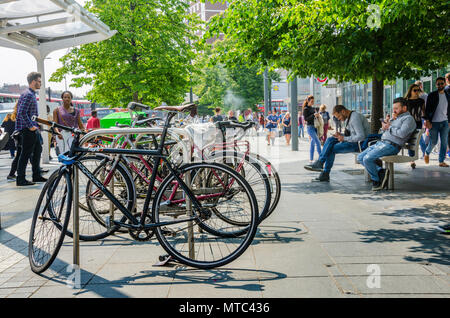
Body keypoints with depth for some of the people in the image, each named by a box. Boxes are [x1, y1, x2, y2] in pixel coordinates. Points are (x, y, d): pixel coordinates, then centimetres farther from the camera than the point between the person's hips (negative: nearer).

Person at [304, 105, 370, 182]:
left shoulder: (355, 118, -20)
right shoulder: (348, 118, 12)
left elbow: (361, 136, -27)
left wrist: (344, 138, -19)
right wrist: (341, 135, 1)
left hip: (360, 143, -10)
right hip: (353, 140, 10)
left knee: (332, 148, -17)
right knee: (330, 140, -4)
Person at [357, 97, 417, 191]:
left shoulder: (408, 118, -2)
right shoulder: (396, 118, 27)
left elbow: (402, 134, -18)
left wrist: (389, 127, -6)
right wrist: (384, 125, 8)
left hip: (391, 145, -10)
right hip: (381, 142, 10)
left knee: (367, 159, -25)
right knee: (360, 158, -2)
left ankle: (376, 180, -6)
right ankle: (381, 172, -5)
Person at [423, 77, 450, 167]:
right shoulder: (432, 95, -2)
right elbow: (427, 109, -5)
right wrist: (427, 121, -13)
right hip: (434, 122, -4)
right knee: (433, 142, -2)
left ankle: (441, 161, 7)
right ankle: (427, 153, 27)